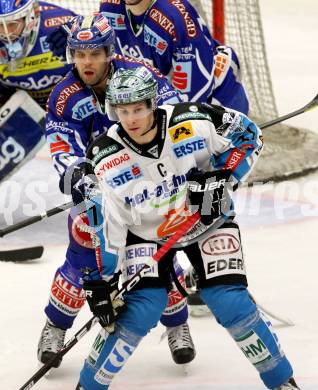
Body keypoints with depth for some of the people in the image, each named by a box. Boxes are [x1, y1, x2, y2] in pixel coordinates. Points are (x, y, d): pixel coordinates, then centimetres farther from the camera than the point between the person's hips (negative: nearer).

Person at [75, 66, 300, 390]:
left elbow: (248, 135, -10)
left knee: (230, 301, -14)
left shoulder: (194, 122, -25)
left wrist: (221, 178, -22)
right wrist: (100, 282, -15)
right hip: (146, 230, 0)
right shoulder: (106, 160, -21)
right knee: (141, 308, -18)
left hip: (207, 220, 0)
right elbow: (107, 225, -14)